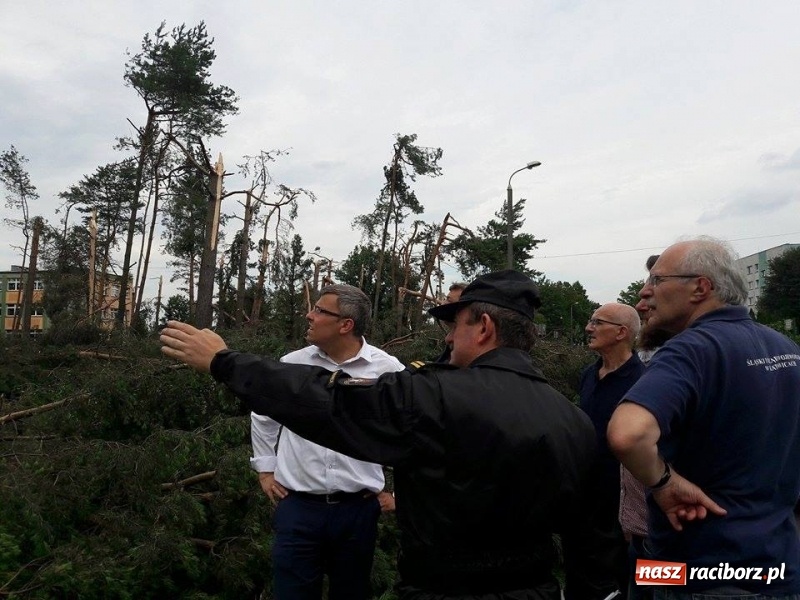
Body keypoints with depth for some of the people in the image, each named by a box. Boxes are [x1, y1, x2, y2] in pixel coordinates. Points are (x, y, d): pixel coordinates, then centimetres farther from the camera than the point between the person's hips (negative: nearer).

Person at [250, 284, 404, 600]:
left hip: (359, 508, 0)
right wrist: (265, 468, 14)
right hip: (297, 506, 1)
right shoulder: (292, 364, -1)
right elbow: (263, 415, 16)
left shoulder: (388, 369, -8)